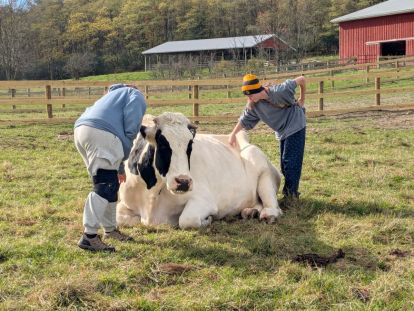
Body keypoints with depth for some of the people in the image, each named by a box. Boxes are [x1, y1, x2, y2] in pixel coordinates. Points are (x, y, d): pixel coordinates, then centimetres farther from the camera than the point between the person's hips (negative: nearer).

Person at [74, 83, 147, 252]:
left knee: (110, 185, 19)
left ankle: (110, 229, 30)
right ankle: (89, 236, -15)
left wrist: (119, 168, 44)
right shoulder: (136, 96, 18)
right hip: (100, 133, -9)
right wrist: (124, 154, 8)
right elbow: (131, 127, -3)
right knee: (105, 186, -9)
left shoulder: (115, 95, 41)